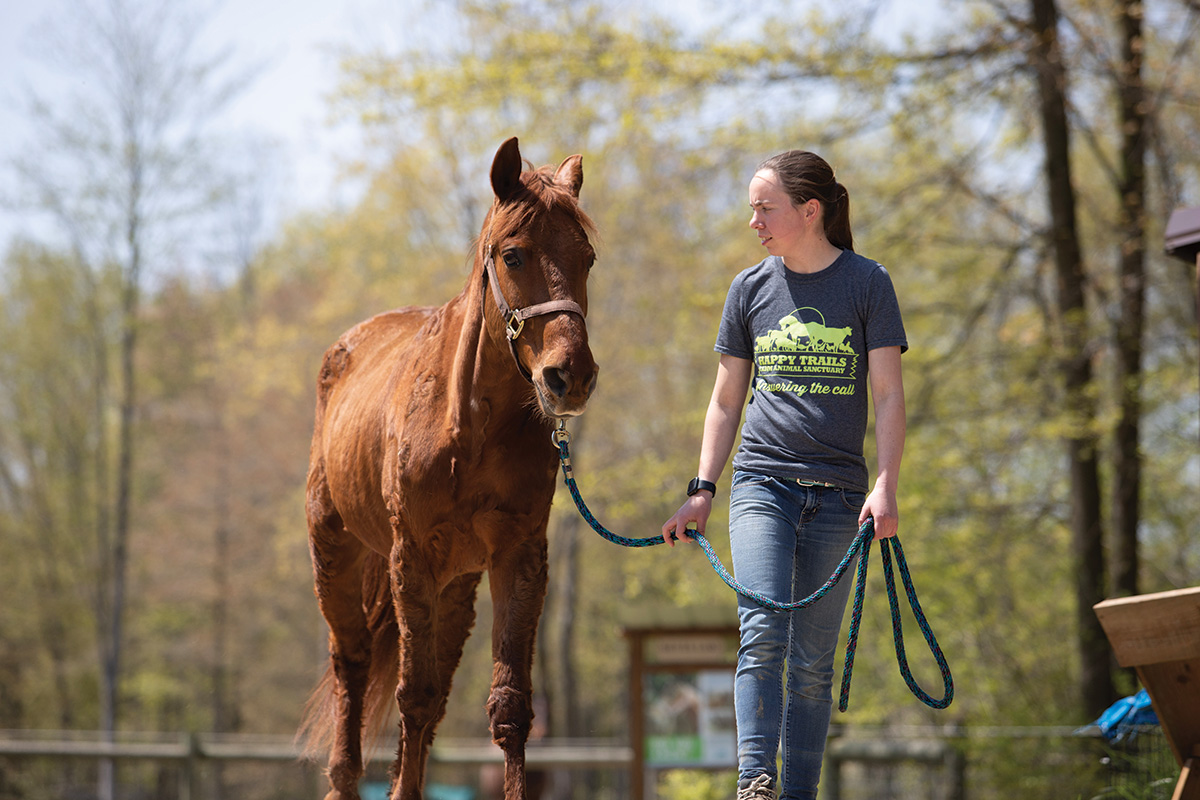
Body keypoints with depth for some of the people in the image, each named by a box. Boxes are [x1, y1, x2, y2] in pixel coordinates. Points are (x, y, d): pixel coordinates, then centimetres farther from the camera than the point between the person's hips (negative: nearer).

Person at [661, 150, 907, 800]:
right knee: (762, 631, -19)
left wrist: (884, 487, -13)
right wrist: (702, 491, 8)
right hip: (762, 482, 1)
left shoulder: (867, 283, 3)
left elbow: (888, 396, -2)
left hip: (837, 493, -1)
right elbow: (726, 401, 15)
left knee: (813, 660, 1)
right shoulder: (750, 289, 10)